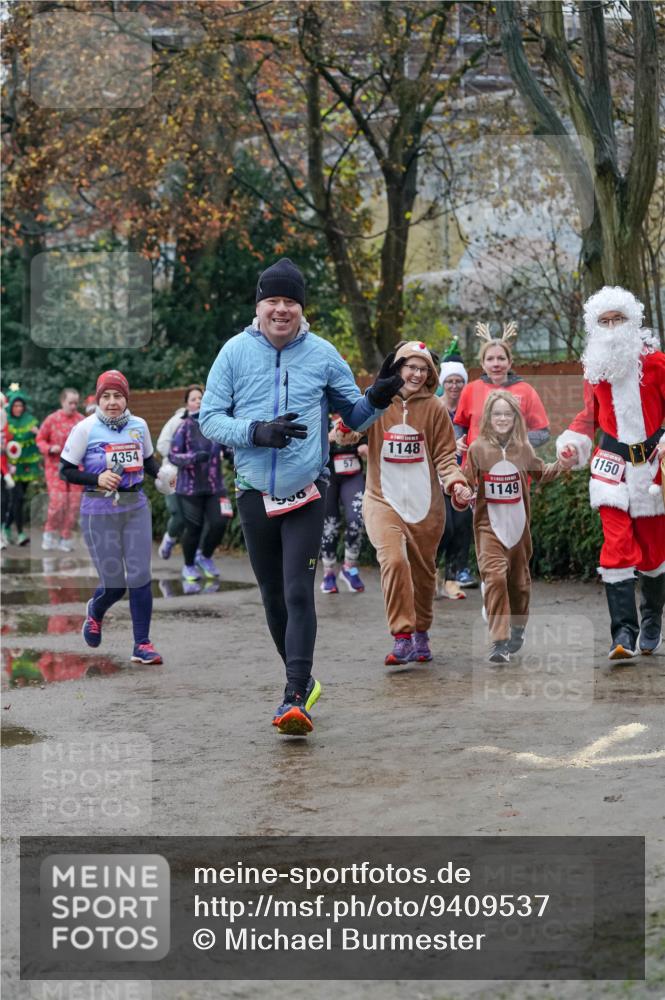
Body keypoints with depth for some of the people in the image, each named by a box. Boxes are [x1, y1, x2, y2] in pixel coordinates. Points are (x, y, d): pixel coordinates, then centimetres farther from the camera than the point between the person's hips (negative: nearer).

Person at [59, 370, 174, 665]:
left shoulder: (139, 425, 5)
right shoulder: (86, 428, -7)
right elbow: (66, 471, -4)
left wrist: (159, 475, 1)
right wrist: (97, 479, -19)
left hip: (136, 507, 3)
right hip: (99, 510, -3)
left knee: (140, 576, -3)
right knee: (113, 582, 1)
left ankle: (142, 645, 6)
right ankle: (94, 613, 37)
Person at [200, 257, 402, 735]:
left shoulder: (322, 354, 1)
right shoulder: (236, 351, -1)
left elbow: (354, 417, 10)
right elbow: (210, 418, -2)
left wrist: (376, 399, -12)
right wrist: (258, 432, -19)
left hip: (307, 495, -2)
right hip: (255, 494, 2)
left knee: (299, 594, -13)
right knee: (273, 597, 12)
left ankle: (295, 699, -15)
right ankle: (303, 679, 32)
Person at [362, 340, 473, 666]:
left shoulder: (434, 407, 0)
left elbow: (444, 455, 1)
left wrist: (455, 482, -16)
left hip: (425, 501, 2)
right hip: (384, 499, -2)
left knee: (424, 569, 12)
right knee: (393, 560, -22)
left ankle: (421, 633, 33)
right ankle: (402, 637, -16)